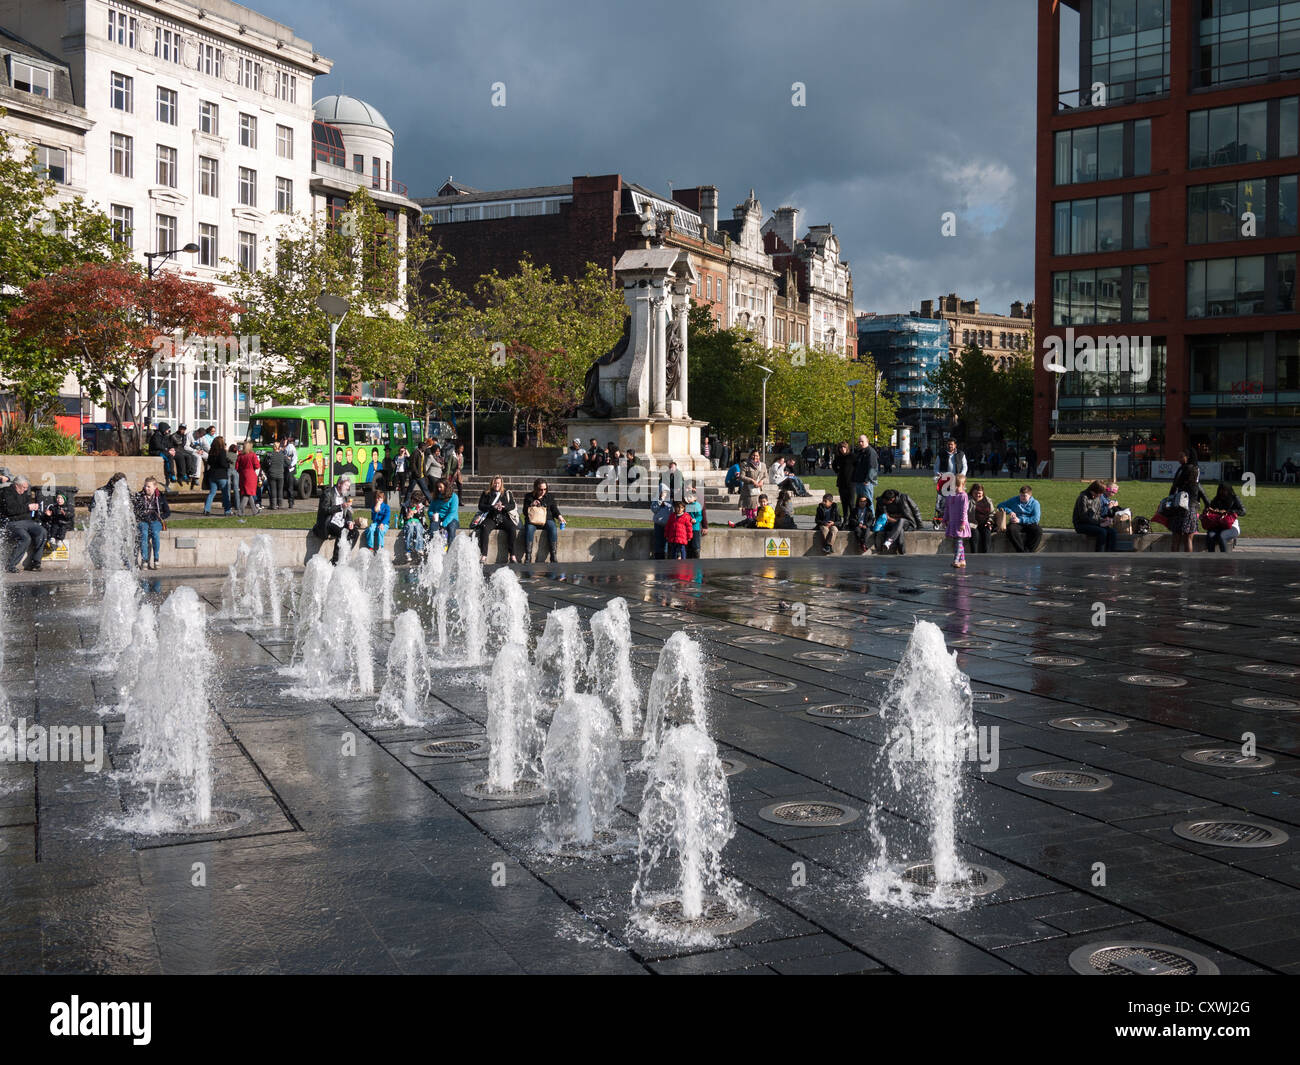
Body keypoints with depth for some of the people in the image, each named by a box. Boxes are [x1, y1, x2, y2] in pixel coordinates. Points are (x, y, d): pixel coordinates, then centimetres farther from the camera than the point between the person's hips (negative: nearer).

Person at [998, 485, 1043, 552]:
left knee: (1038, 530, -34)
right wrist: (1009, 511, -7)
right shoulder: (1014, 500, 14)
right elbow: (1000, 506, 13)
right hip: (1016, 524, 0)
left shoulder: (1035, 503, 7)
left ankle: (1029, 550, -33)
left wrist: (1020, 520, -15)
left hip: (1029, 524, 0)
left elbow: (1036, 519, -7)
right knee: (1011, 529, -36)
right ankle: (1022, 552, -41)